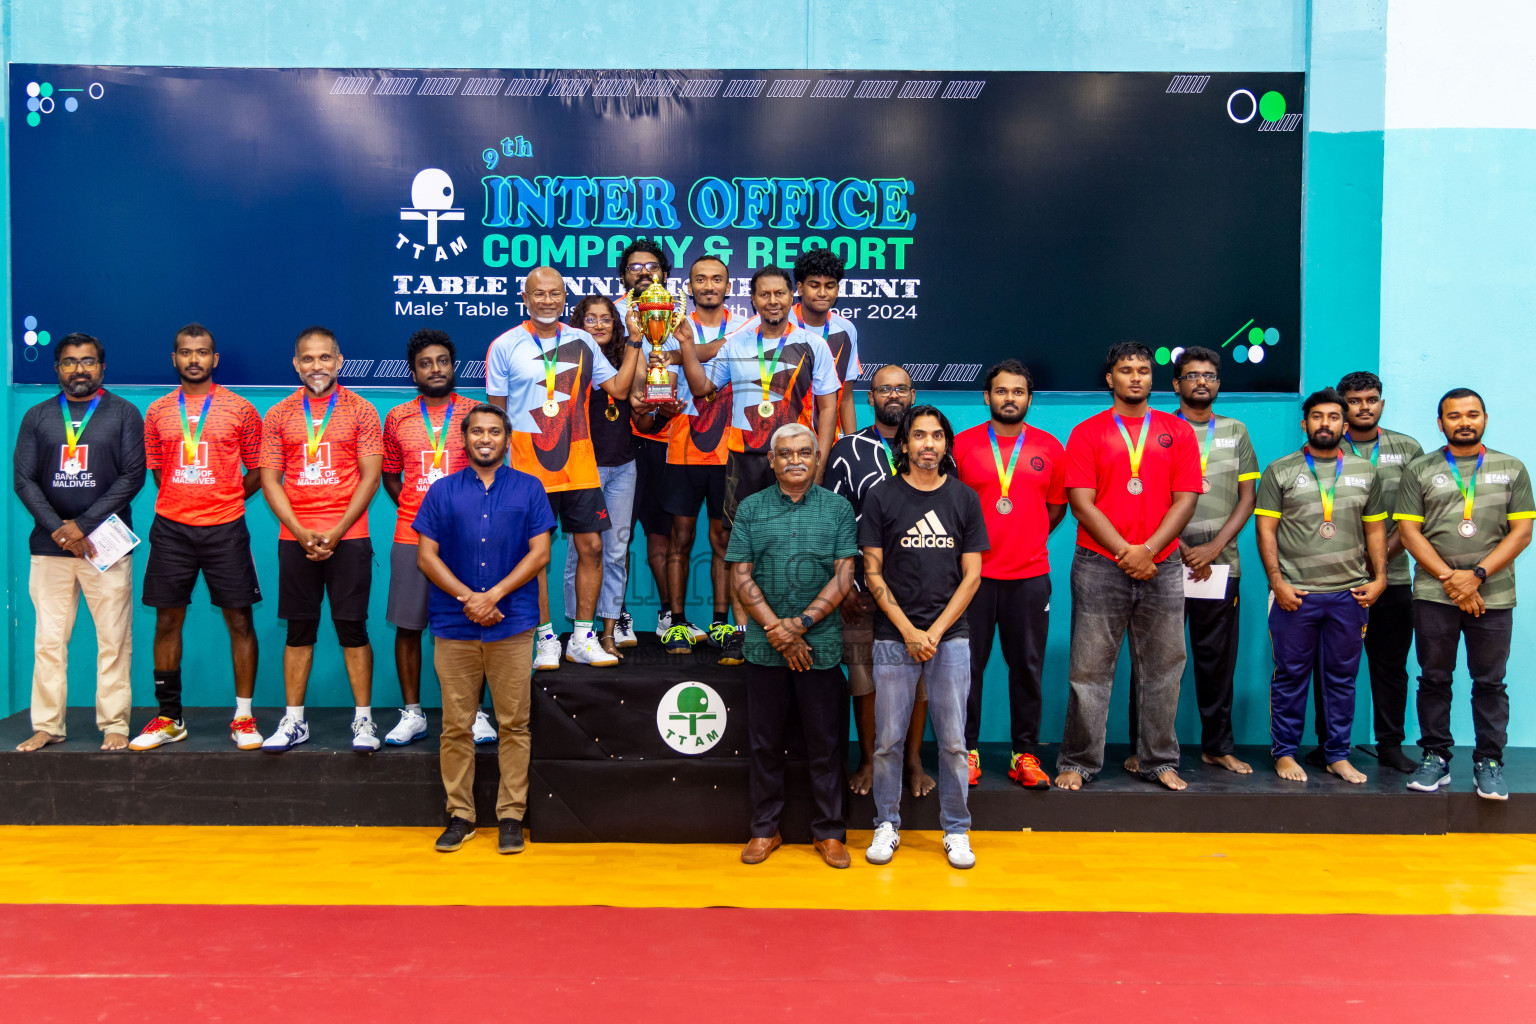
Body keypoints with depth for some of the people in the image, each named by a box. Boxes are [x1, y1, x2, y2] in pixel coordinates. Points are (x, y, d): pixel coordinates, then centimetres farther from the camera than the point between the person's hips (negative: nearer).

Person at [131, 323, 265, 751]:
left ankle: (244, 717, 8)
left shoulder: (240, 410, 2)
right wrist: (183, 503, 10)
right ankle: (169, 719, 15)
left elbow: (257, 472, 8)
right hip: (171, 529, 2)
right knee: (167, 620, 5)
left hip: (225, 529, -2)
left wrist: (222, 502, 6)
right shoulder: (158, 411, 9)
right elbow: (156, 471, 17)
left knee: (240, 620, -1)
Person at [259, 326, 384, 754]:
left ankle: (363, 719, 7)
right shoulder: (278, 415, 8)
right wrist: (301, 531, -8)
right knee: (299, 629, 6)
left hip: (348, 537, -2)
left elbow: (371, 477, -2)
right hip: (295, 538, 2)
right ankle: (294, 720, 14)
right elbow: (269, 479, 5)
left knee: (353, 627, -1)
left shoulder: (361, 411, 3)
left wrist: (336, 532, -10)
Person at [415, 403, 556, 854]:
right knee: (456, 726, 4)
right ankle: (460, 813, 15)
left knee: (514, 724, 1)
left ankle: (510, 815, 10)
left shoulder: (529, 489, 7)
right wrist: (468, 599, -8)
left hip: (512, 624, -1)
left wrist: (493, 595, -9)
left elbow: (539, 553, 1)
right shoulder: (442, 491, 10)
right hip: (454, 626, 1)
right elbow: (426, 556, 5)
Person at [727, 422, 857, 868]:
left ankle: (829, 832, 18)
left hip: (821, 645, -1)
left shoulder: (838, 508, 4)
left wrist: (800, 623, -11)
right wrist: (777, 630, -9)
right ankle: (765, 830, 21)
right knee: (765, 742, 9)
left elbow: (844, 576, -2)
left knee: (826, 742, 5)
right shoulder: (750, 509, 6)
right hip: (764, 647, 1)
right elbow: (741, 576, 1)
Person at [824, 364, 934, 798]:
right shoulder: (848, 450, 4)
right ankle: (868, 759, 17)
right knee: (864, 672, 2)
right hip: (864, 586, -1)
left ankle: (913, 759, 17)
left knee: (920, 673, 4)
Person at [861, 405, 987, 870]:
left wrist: (935, 632, -6)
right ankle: (887, 825, 19)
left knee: (953, 741, 4)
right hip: (894, 637, -1)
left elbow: (971, 574, 4)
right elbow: (873, 573, 1)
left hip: (950, 636, 1)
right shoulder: (882, 497, 2)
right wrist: (908, 631, -7)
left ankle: (956, 830, 18)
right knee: (888, 740, 4)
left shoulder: (964, 498, 6)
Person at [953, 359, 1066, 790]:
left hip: (1030, 576, 1)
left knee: (1027, 666, 4)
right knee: (968, 664, 2)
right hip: (974, 573, -1)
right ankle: (966, 752, 13)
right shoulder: (962, 444, 3)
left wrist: (1026, 540, 11)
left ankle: (1025, 754, 14)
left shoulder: (1049, 448, 8)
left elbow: (1056, 508, 17)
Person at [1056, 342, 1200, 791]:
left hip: (1162, 568, 2)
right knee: (1090, 670, 1)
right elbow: (1081, 503, -4)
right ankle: (1078, 763, 10)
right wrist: (1126, 553, -12)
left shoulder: (1178, 432, 10)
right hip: (1100, 566, -2)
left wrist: (1148, 550, -10)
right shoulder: (1086, 433, 4)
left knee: (1163, 669, 7)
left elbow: (1185, 499, 2)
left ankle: (1160, 761, 18)